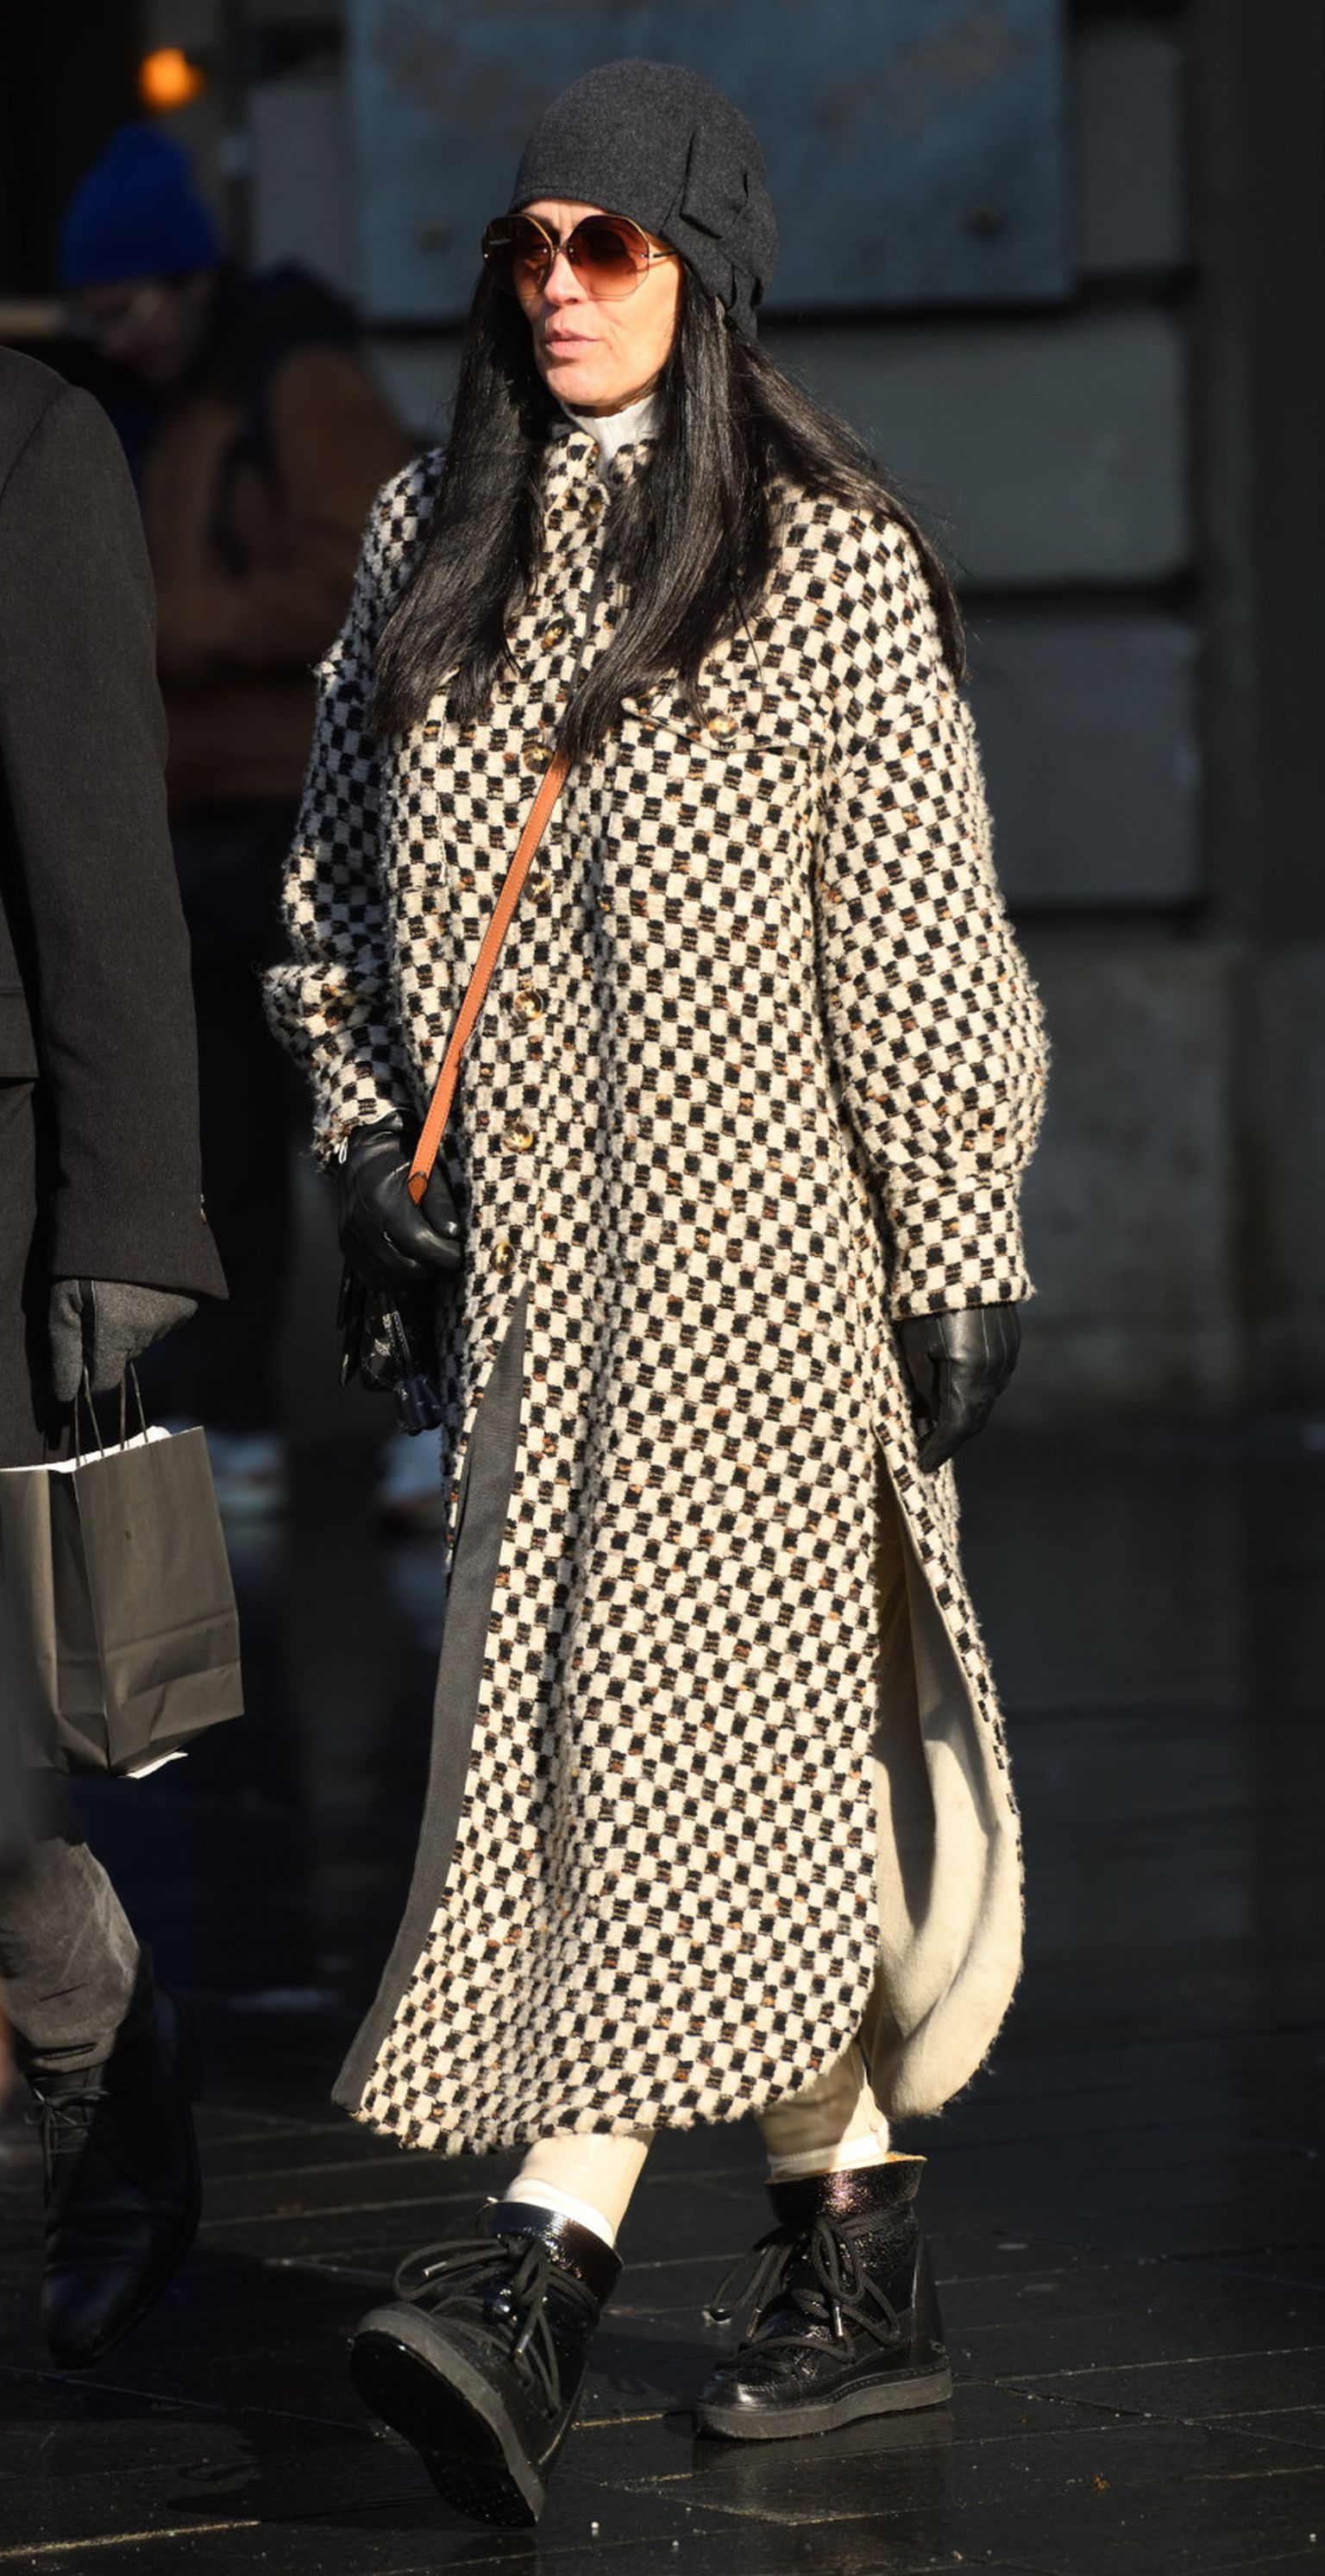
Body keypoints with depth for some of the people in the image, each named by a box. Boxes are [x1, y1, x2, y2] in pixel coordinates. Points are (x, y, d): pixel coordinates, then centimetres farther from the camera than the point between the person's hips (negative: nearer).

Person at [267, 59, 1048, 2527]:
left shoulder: (828, 563, -5)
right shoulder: (434, 536, 11)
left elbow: (915, 931, -5)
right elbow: (342, 876, 18)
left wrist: (953, 1255, -7)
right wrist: (363, 1128, 6)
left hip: (761, 1234, -5)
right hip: (532, 1238, 5)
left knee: (686, 1723, -11)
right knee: (764, 1754, 9)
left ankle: (542, 2272, -19)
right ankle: (857, 2256, 15)